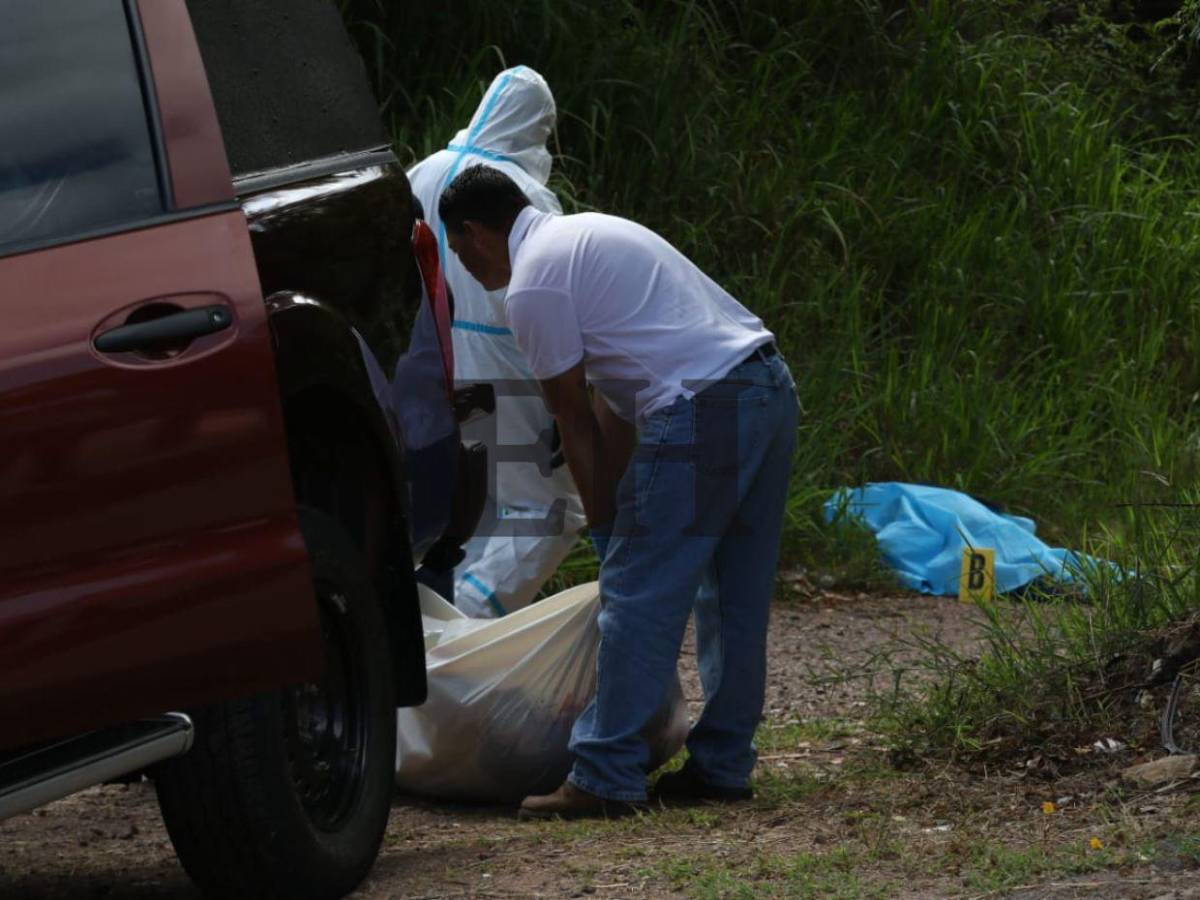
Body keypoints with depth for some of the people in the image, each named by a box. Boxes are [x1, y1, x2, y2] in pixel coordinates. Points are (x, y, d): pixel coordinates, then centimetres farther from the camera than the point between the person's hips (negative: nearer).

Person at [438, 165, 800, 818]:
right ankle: (722, 765, 20)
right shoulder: (584, 234, 25)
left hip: (702, 413, -10)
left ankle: (604, 778, -6)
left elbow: (575, 420, 1)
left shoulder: (532, 286, -4)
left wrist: (604, 525, 12)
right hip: (772, 389, 10)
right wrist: (613, 511, 21)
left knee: (637, 597, -5)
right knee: (734, 598, 15)